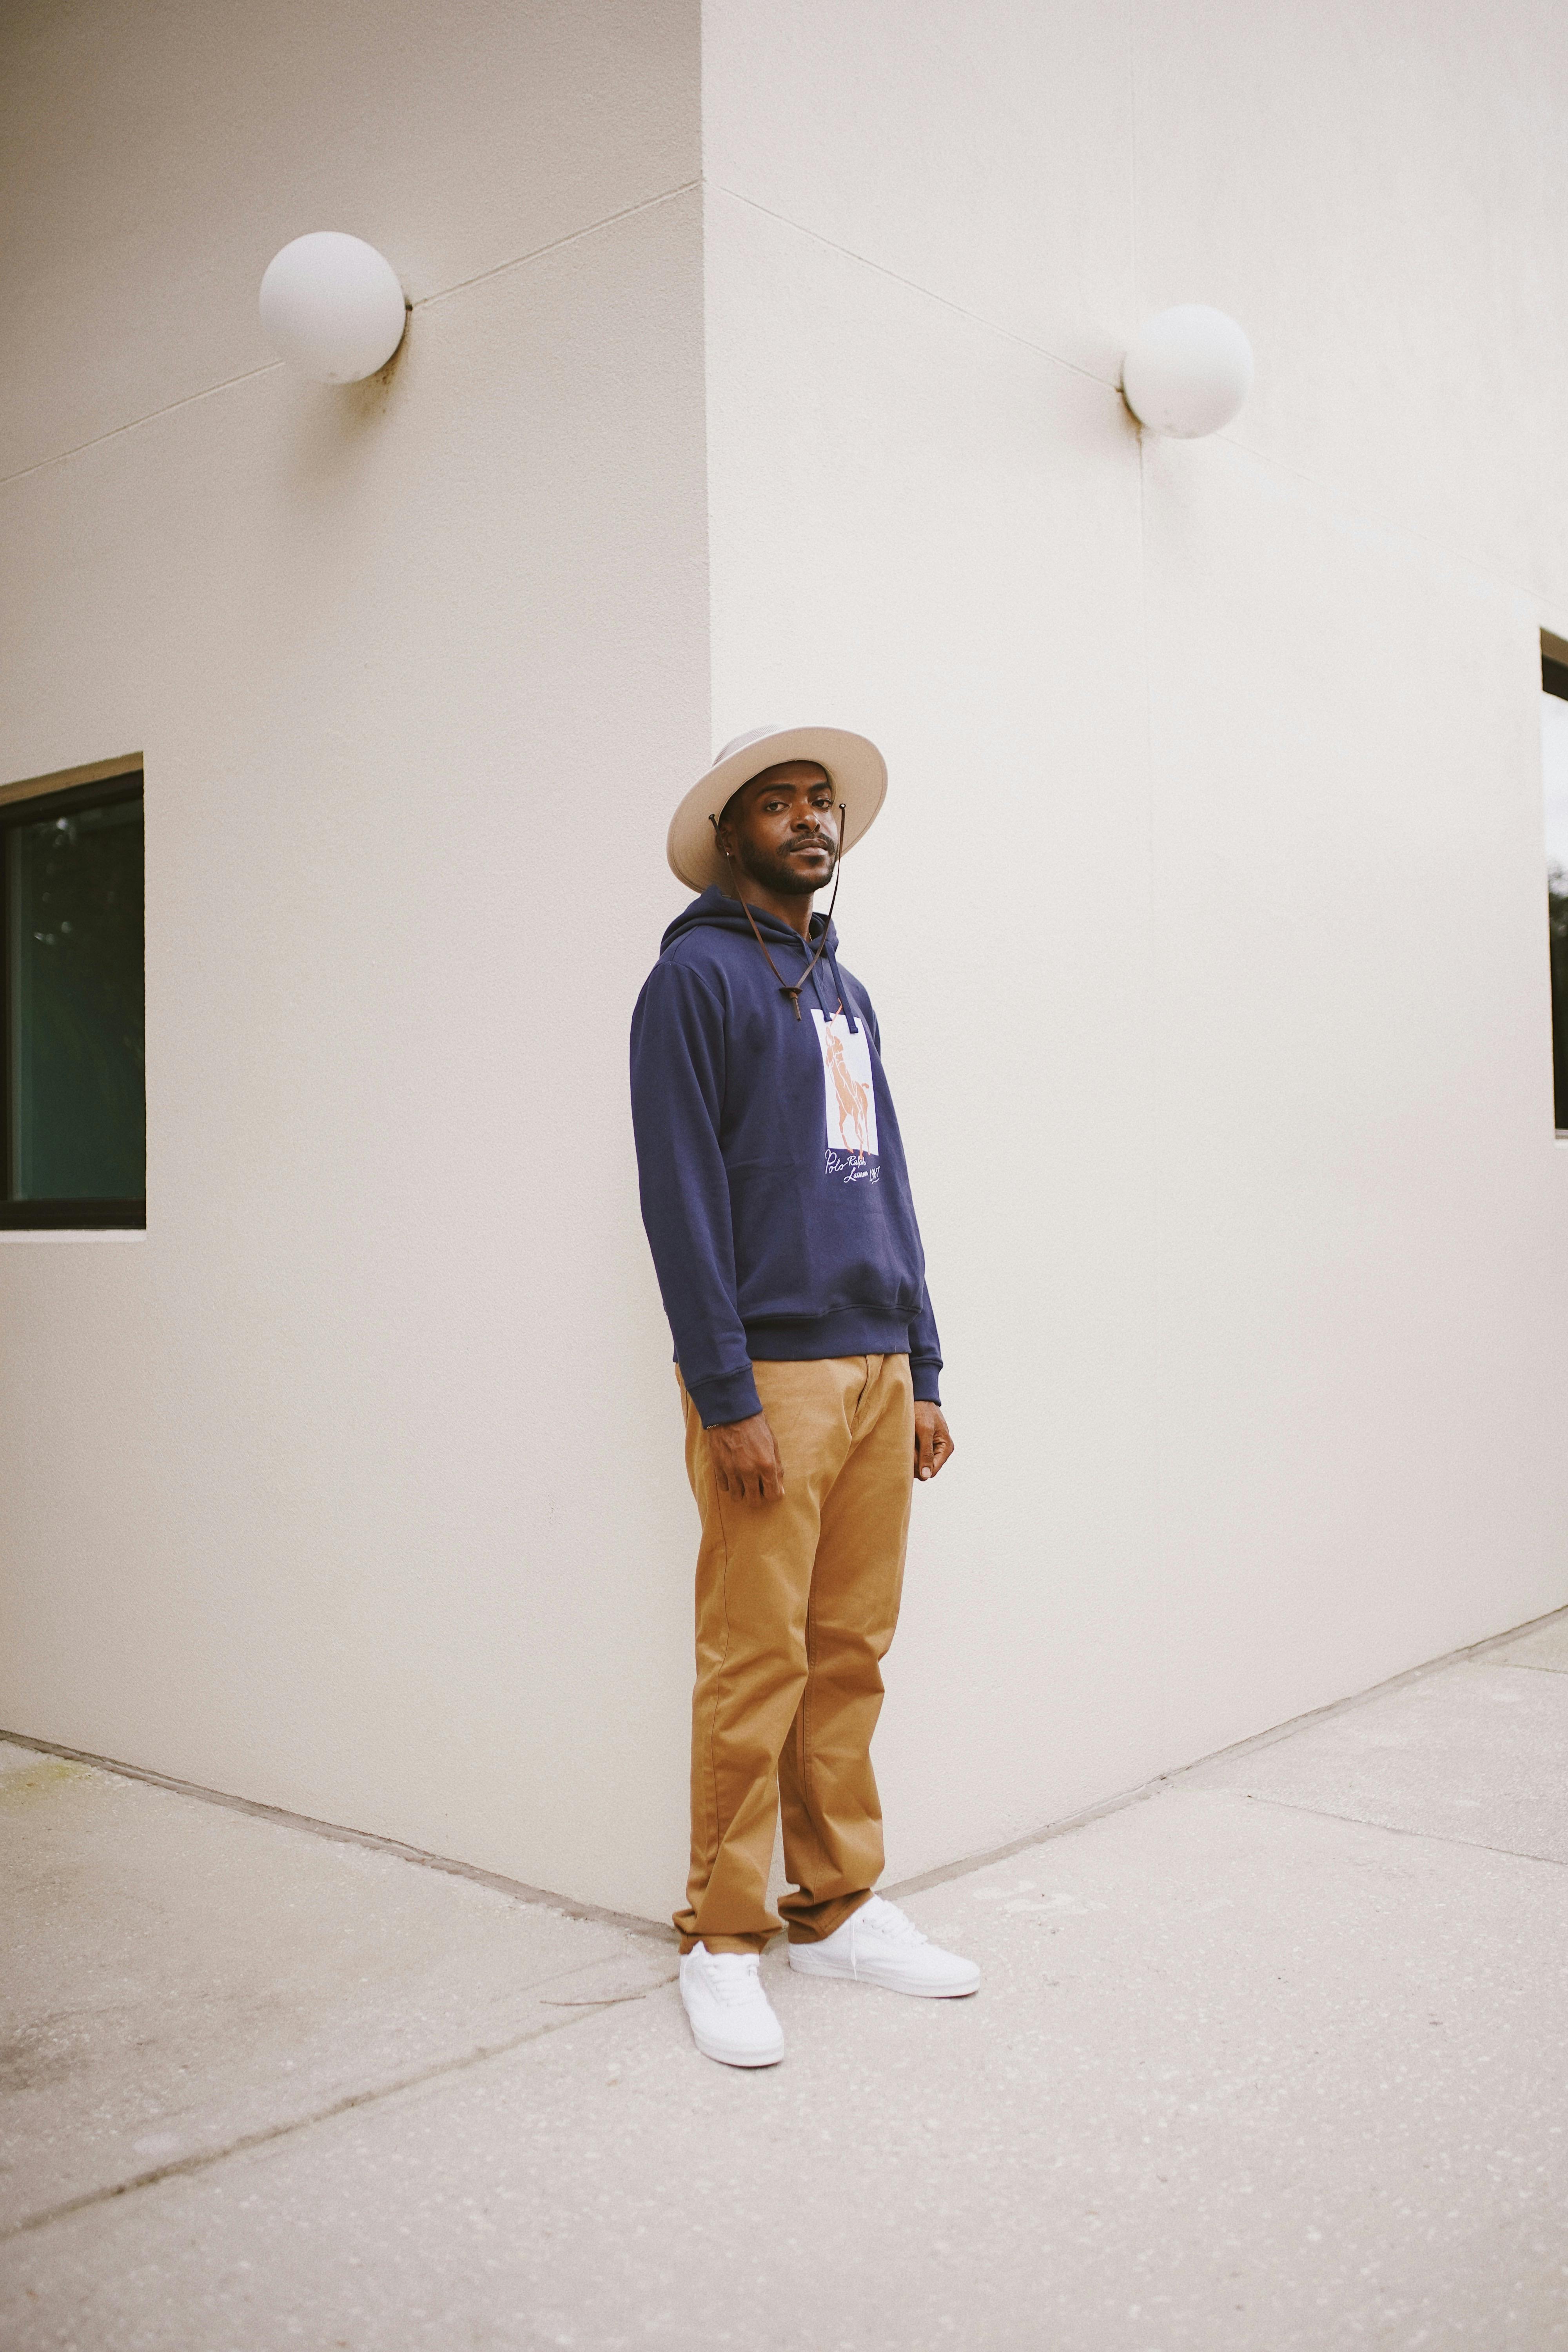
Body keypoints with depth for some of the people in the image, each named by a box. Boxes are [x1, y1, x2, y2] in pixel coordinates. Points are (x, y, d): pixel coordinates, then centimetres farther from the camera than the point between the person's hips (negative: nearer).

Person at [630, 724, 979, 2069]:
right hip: (772, 1375, -6)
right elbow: (683, 1198, -9)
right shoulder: (696, 978, -2)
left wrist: (924, 1375, 14)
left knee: (851, 1655, 10)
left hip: (878, 1370, 7)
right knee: (756, 1667, -3)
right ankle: (723, 1941, 10)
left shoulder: (847, 993, 20)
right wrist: (725, 1397, -15)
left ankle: (841, 1908, 21)